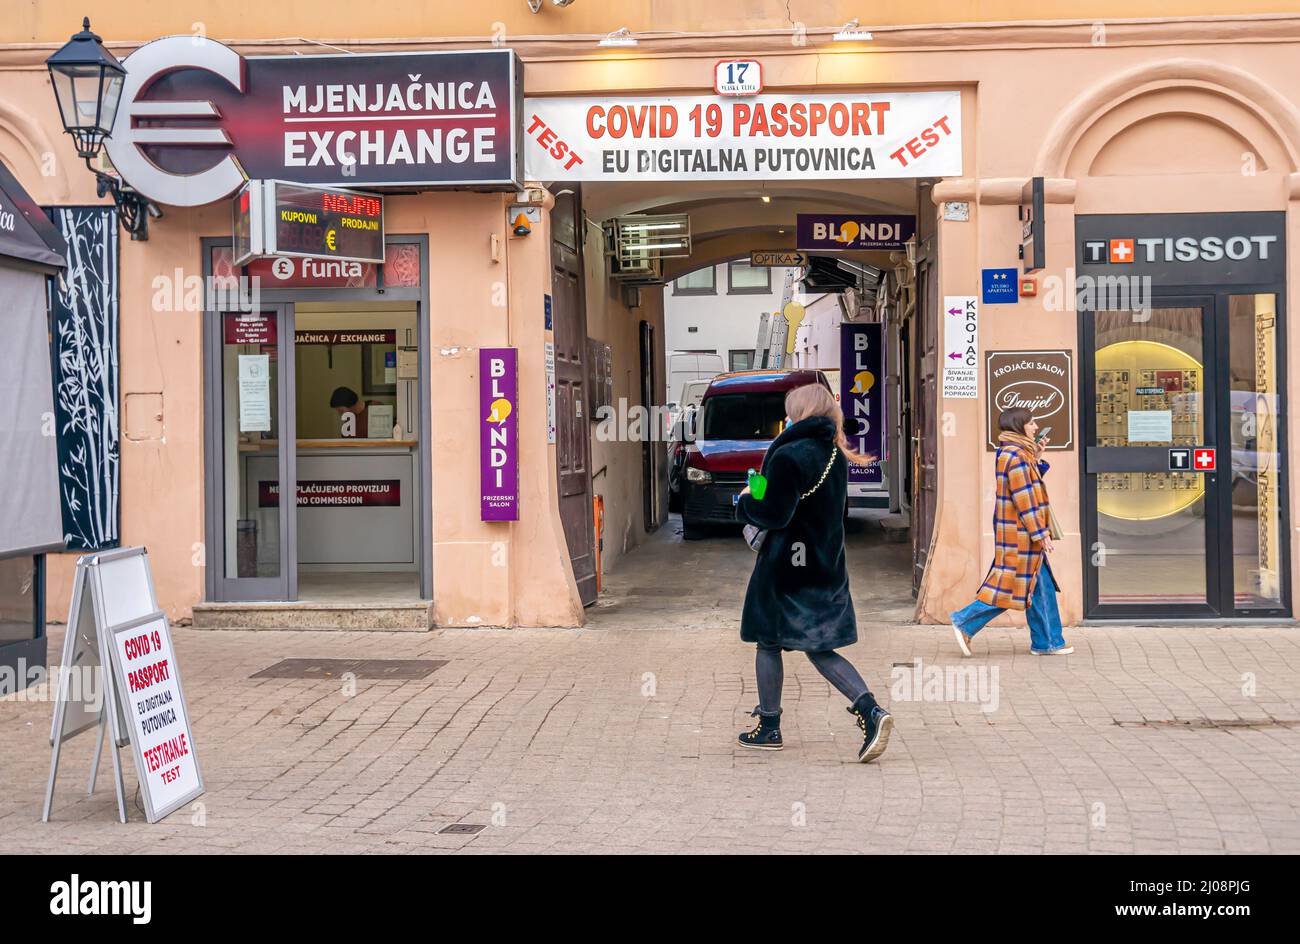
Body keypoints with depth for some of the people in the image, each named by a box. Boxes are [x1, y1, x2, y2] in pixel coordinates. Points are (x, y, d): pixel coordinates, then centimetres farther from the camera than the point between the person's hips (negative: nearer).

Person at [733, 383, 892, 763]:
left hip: (786, 565, -7)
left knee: (768, 643, 10)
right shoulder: (835, 455, 9)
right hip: (826, 566, 7)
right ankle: (871, 710, -6)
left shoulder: (789, 456, -17)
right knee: (820, 649, 12)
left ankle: (769, 728, 18)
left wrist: (746, 501, -1)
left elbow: (775, 515, -21)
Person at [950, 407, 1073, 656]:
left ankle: (1046, 643, 15)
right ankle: (965, 623, 2)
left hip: (1023, 533, 11)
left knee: (1042, 586, 11)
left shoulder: (1013, 453, 14)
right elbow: (1024, 498, -20)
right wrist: (1040, 532, -17)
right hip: (1019, 532, -11)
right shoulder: (1016, 456, -18)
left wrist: (1037, 459, 13)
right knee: (1011, 585, -5)